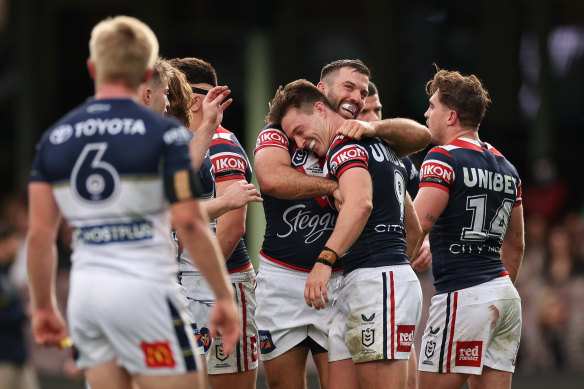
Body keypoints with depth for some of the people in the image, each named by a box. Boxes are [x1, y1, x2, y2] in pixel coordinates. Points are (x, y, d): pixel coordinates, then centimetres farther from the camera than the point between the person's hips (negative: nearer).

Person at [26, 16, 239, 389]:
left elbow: (40, 234, 7)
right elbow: (189, 223, -11)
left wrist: (43, 306, 17)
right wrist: (225, 296, -4)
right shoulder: (162, 132, -6)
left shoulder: (54, 138, 8)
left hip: (85, 292, 5)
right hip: (143, 288, -5)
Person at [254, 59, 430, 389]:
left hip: (339, 281, 1)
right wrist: (337, 186, -17)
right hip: (282, 278, -1)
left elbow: (420, 136, -2)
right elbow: (273, 179, -20)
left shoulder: (358, 142, 8)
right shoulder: (280, 133, 0)